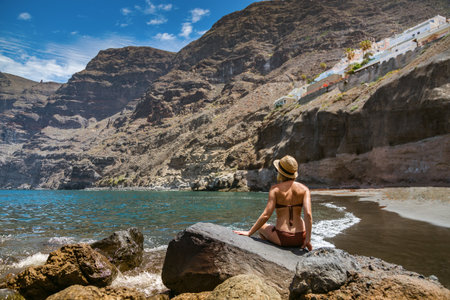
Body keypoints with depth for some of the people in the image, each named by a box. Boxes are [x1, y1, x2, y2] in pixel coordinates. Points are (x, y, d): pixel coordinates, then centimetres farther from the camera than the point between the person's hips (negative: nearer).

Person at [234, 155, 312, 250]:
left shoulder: (275, 189, -8)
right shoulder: (304, 189, -2)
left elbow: (266, 215, -14)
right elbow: (308, 214, -15)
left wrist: (249, 232, -6)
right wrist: (308, 239, -10)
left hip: (282, 238, -2)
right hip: (300, 238, 3)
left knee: (262, 227, 31)